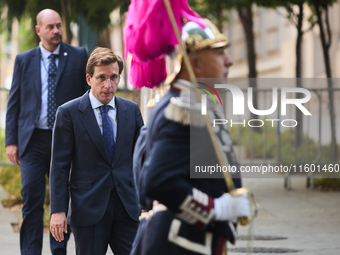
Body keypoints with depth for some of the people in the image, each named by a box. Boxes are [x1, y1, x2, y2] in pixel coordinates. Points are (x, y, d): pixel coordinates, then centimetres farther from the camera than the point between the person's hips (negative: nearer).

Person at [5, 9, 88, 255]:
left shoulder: (78, 56, 4)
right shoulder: (24, 60, 7)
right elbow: (14, 102, 8)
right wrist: (11, 140, 0)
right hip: (33, 140, 0)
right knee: (32, 200, -5)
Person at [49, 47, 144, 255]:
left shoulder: (132, 111, 8)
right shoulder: (69, 113, -3)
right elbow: (60, 165, -4)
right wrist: (58, 210, -10)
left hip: (127, 207, 3)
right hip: (88, 207, -3)